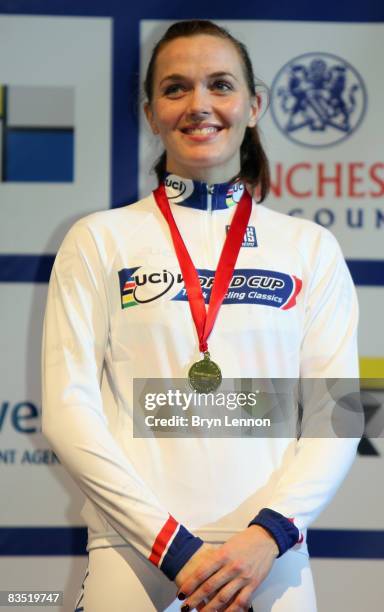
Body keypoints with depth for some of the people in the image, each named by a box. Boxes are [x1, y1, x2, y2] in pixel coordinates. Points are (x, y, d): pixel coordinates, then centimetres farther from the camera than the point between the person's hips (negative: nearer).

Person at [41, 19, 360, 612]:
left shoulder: (311, 248, 8)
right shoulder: (100, 241, 4)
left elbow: (337, 412, 3)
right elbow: (68, 408, -3)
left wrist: (270, 532, -13)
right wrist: (170, 543, -12)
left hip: (271, 563, 1)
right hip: (133, 561, -1)